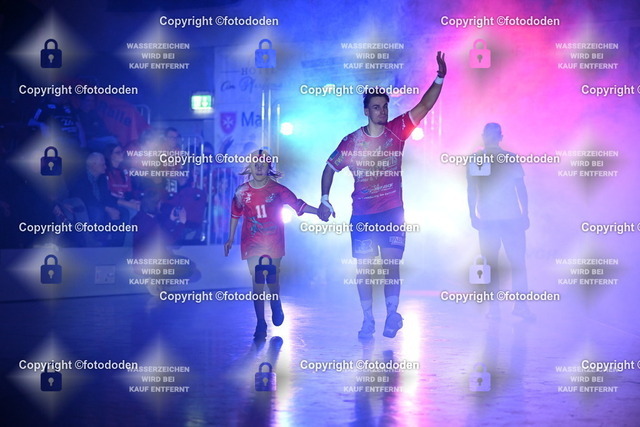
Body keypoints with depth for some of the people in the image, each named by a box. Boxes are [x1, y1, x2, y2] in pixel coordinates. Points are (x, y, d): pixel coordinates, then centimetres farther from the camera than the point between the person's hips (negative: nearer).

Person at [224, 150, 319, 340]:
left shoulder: (277, 190, -4)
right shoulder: (242, 192, 2)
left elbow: (297, 204, -11)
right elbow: (235, 215, 12)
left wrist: (318, 211, -25)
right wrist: (230, 239, 15)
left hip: (273, 242, -1)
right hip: (252, 243, 1)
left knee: (273, 279, 3)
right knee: (257, 281, -3)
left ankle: (276, 305, 37)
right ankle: (260, 323, 4)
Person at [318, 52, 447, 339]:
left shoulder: (397, 130, 1)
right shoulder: (352, 141, 0)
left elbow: (424, 106, -6)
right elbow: (331, 168, 7)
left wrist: (439, 79, -18)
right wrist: (324, 200, -2)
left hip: (392, 212, 0)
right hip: (362, 214, 0)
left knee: (392, 264, -2)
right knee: (364, 267, 2)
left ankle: (392, 315, 12)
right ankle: (367, 320, 12)